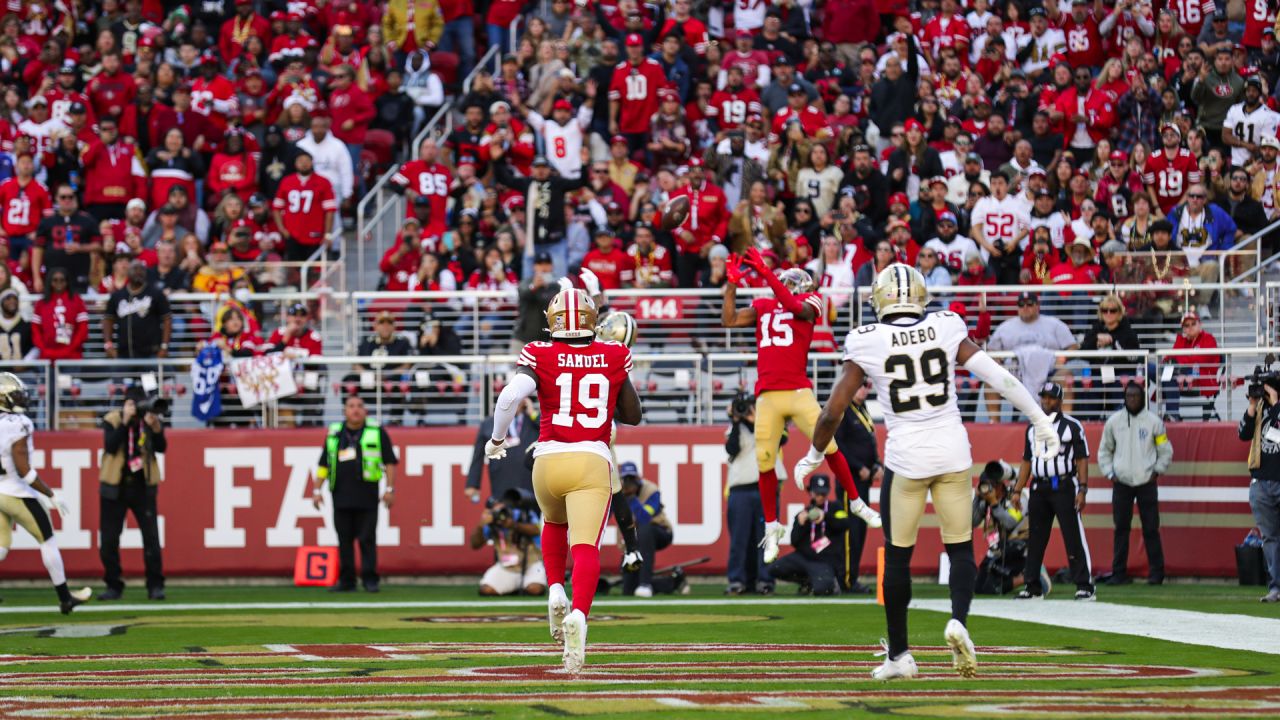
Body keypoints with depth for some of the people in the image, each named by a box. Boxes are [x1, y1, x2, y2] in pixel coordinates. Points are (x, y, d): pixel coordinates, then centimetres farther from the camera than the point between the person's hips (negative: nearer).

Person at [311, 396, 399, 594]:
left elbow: (390, 462, 4)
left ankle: (369, 579, 0)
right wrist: (317, 490, 9)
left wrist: (390, 488, -5)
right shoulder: (334, 434, 14)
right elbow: (323, 464, 16)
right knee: (344, 539, 4)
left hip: (366, 495, -3)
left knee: (367, 539, -4)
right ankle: (346, 580, 9)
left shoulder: (377, 432, 5)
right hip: (341, 495, 3)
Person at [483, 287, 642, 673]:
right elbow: (633, 415, 18)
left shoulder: (540, 356, 2)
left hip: (549, 460, 1)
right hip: (592, 462, -1)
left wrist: (496, 440, 1)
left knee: (554, 523, 32)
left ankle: (556, 592, 13)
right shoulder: (614, 357, 8)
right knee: (585, 547, -13)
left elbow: (510, 395, -14)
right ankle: (578, 613, -38)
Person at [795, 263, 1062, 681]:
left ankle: (899, 654, 16)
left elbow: (832, 413, -4)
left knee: (897, 555, 11)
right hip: (952, 450, 1)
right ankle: (958, 620, -14)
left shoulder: (868, 344, -5)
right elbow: (998, 377, -3)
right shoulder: (946, 330, -1)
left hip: (906, 457, -1)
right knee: (960, 547, 12)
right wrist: (1040, 419, 7)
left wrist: (813, 457, 13)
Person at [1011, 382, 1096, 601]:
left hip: (1064, 487, -5)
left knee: (1074, 537, -10)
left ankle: (1085, 585, -10)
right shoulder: (1033, 429, 16)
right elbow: (1026, 461, 19)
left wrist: (1082, 489, -13)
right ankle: (1033, 586, 13)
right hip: (1039, 488, 5)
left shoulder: (1072, 426, 0)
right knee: (1035, 539, 7)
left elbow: (1082, 459, -4)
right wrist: (1017, 491, 12)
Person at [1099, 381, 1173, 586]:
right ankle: (1119, 573, 7)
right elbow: (1104, 450, 15)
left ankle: (1156, 572, 3)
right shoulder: (1114, 421, 6)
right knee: (1121, 529, 3)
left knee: (1151, 529, -2)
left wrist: (1156, 471, -2)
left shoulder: (1153, 421, 1)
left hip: (1146, 483, -2)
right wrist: (1109, 473, 4)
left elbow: (1166, 451, 8)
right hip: (1121, 483, 2)